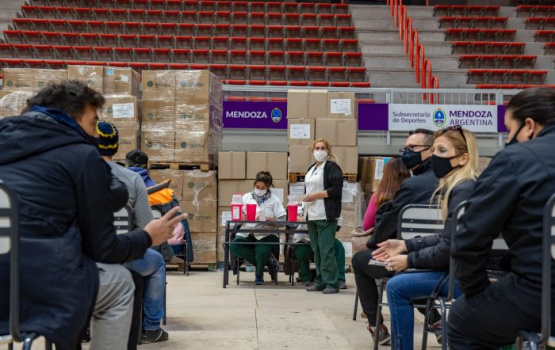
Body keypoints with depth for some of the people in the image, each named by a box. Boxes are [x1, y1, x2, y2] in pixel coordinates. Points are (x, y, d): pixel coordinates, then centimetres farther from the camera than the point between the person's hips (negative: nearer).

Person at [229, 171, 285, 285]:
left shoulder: (274, 200, 7)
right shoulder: (246, 197, 15)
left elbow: (282, 220, -4)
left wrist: (266, 219, -20)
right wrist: (242, 217, -15)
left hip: (266, 234, -3)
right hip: (247, 233, 3)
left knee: (262, 251, -32)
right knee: (234, 246, -26)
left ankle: (259, 275, 7)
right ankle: (267, 261, -10)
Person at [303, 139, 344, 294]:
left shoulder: (332, 167, -5)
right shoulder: (311, 169, 19)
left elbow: (336, 189, -14)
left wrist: (315, 195, -15)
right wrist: (307, 199, 11)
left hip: (326, 216, -8)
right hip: (312, 215, 8)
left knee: (326, 250, -10)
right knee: (316, 250, 9)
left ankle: (331, 283, -5)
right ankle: (320, 282, 15)